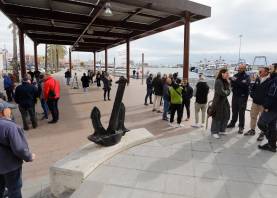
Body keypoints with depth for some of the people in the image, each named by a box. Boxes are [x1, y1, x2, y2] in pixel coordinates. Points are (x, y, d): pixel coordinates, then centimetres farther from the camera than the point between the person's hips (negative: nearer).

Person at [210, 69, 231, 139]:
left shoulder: (226, 81, 9)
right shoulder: (218, 81, -17)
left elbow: (228, 90, 6)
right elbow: (222, 92, -21)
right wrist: (227, 92, -5)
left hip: (224, 101, 8)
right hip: (218, 101, -8)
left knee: (226, 116, 14)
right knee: (217, 117, 1)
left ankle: (221, 130, 31)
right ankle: (215, 132, 15)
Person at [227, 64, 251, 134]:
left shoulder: (247, 77, -3)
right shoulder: (236, 75, 8)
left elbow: (245, 84, -20)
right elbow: (232, 84, 1)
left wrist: (236, 81, -24)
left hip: (242, 96, -4)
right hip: (235, 95, 4)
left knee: (241, 112, -1)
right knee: (234, 111, 13)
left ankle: (241, 127, 7)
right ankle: (232, 123, 28)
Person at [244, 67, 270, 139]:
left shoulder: (269, 81, -13)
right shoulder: (257, 79, 8)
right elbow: (252, 88, 15)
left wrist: (265, 101, -18)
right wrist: (252, 95, 0)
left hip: (263, 103, -6)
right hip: (255, 102, 6)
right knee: (253, 116, 15)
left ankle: (262, 133, 19)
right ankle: (252, 130, 31)